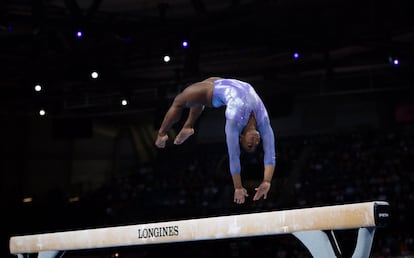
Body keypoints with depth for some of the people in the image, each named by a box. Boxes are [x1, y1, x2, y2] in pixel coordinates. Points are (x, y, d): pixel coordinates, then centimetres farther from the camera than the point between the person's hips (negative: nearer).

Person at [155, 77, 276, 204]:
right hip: (213, 90, -3)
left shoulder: (263, 119, -30)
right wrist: (238, 188, -37)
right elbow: (233, 157, -38)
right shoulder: (235, 120, -41)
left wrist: (267, 183, -37)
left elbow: (270, 153, -31)